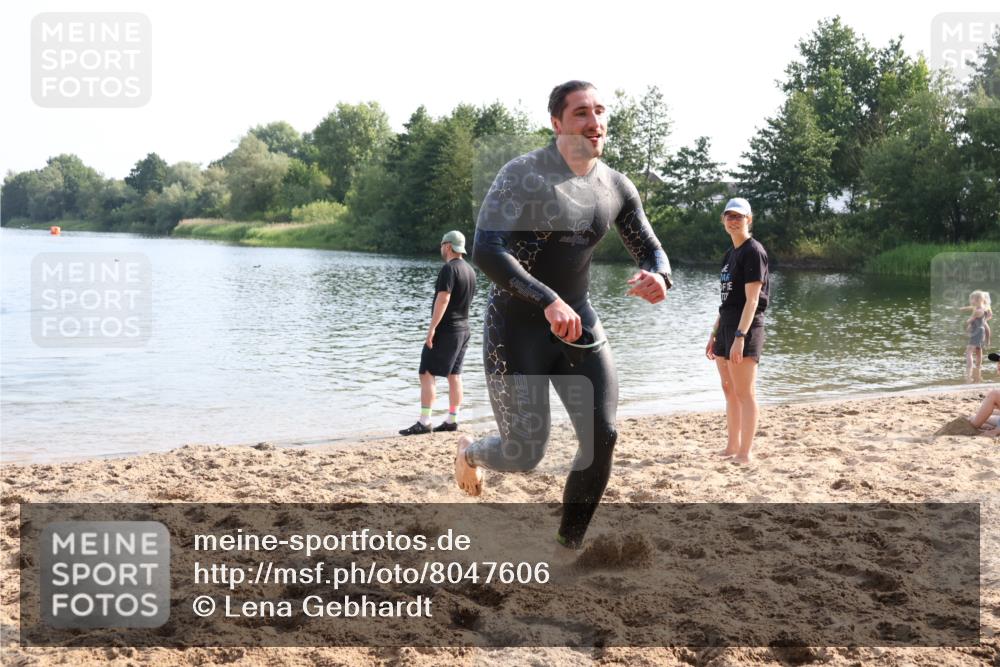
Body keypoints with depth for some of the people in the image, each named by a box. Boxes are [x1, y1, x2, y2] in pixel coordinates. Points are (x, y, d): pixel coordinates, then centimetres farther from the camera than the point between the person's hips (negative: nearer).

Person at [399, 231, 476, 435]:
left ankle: (424, 422, -11)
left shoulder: (449, 269, -15)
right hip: (463, 329, 9)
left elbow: (443, 299, -22)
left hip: (446, 329, -9)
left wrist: (432, 328, -23)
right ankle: (451, 420, 13)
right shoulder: (470, 270, 12)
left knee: (427, 374, -7)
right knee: (454, 375, 11)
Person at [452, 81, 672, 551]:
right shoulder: (523, 174, -17)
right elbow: (485, 251, -28)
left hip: (577, 322, 5)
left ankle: (568, 548, 14)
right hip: (516, 326, -5)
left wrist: (658, 278, -16)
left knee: (602, 437, -6)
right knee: (525, 456, -2)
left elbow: (651, 251, 10)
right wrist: (548, 301, -39)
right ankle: (471, 452, 37)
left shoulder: (617, 188, 1)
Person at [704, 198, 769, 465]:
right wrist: (714, 334, 18)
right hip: (726, 325, 9)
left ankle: (745, 453, -3)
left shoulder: (753, 251, -10)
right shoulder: (730, 253, 16)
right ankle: (732, 447, 22)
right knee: (729, 390, 13)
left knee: (744, 392, -7)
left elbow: (752, 299, -17)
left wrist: (740, 336, -23)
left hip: (745, 327, -9)